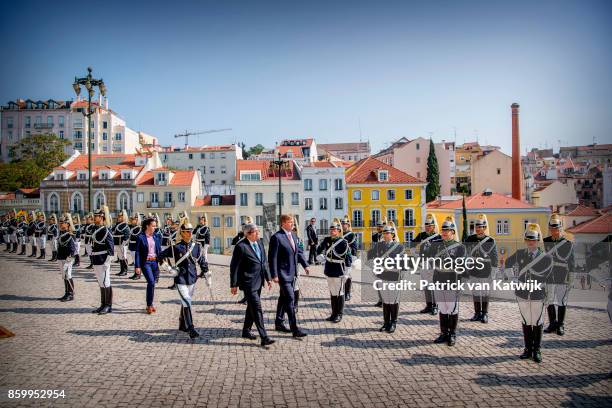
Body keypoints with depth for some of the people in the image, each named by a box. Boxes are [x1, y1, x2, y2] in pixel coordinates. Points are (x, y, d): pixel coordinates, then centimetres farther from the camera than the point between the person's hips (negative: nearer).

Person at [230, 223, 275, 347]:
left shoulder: (259, 242, 8)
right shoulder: (241, 247, -15)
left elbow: (264, 261, 16)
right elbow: (234, 266, -11)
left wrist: (268, 278, 13)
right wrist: (234, 285, -9)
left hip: (259, 281, 8)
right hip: (248, 282, -8)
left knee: (252, 307, 18)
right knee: (257, 309, -9)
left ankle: (246, 331, 34)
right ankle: (264, 337, -8)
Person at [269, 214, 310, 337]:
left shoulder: (293, 235, 11)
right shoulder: (276, 237, -15)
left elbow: (298, 251, 18)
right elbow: (272, 258, -16)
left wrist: (305, 265, 6)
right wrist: (274, 275, -18)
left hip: (292, 273, 8)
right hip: (283, 274, -8)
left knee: (284, 298, 18)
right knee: (290, 299, -9)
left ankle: (278, 323, 31)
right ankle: (294, 329, -5)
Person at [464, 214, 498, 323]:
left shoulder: (490, 241, -9)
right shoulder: (469, 240, -1)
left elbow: (494, 259, -6)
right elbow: (466, 256, 7)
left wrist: (492, 275, -7)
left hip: (485, 273, -3)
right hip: (473, 273, 3)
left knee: (485, 294, 8)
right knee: (475, 294, 10)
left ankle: (485, 314, 21)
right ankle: (477, 313, 22)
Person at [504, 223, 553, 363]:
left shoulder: (546, 257, -9)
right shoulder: (519, 253, -1)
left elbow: (542, 279, -11)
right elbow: (508, 263, 18)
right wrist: (513, 278, 10)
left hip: (538, 295, -2)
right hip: (522, 294, 2)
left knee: (537, 323, 7)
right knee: (527, 322, 11)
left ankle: (536, 351, 18)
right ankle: (528, 349, 20)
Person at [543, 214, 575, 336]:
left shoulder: (568, 243, -3)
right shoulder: (545, 242, 4)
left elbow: (571, 261, -1)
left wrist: (571, 277, -4)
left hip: (563, 278, -2)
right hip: (548, 276, 2)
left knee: (562, 302, 5)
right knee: (550, 301, 7)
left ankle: (560, 325, 15)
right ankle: (552, 324, 19)